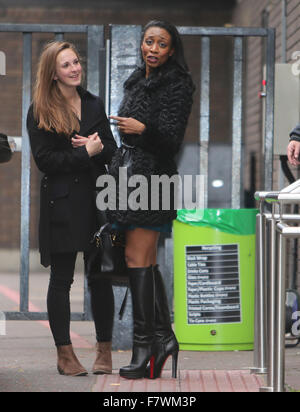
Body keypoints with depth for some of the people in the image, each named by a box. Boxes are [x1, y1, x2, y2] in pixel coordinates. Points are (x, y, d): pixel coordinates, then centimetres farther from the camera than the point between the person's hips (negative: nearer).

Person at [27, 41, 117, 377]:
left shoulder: (94, 105, 13)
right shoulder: (39, 112, -1)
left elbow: (111, 150, 14)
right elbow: (44, 159, -8)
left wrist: (98, 147, -8)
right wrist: (85, 153, -11)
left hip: (96, 198, 4)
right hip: (61, 202, -4)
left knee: (100, 277, 4)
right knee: (61, 279, 1)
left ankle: (104, 350, 14)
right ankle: (64, 354, 7)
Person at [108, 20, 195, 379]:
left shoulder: (177, 86, -8)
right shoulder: (137, 81, 17)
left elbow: (171, 140, -16)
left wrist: (143, 129, -32)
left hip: (152, 174, -9)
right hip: (129, 170, 9)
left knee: (137, 257, -11)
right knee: (146, 260, 8)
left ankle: (143, 344, -10)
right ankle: (163, 336, 12)